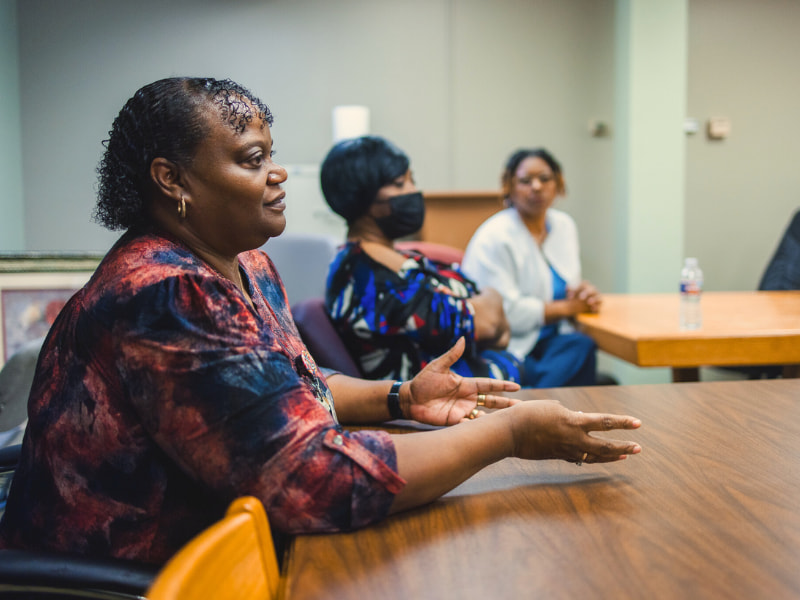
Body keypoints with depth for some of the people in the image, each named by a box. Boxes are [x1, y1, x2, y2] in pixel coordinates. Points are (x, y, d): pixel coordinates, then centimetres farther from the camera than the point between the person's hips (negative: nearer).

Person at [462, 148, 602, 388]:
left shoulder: (564, 226, 15)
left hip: (550, 341, 8)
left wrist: (585, 294, -3)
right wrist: (566, 307, -11)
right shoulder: (494, 237, -10)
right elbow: (503, 312, -18)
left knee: (583, 345, -26)